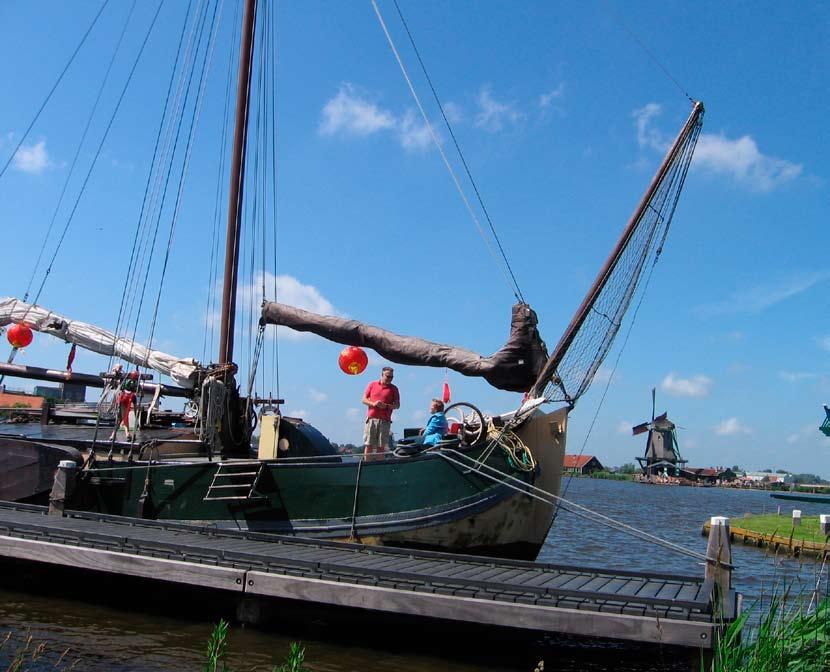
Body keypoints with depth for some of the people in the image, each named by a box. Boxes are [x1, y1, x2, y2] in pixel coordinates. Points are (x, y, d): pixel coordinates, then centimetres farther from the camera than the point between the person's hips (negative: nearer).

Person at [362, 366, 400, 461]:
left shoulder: (394, 389, 10)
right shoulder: (372, 385, 12)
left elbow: (397, 405, 7)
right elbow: (364, 399, 11)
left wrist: (386, 406, -12)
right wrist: (373, 403, -9)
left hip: (385, 420, 0)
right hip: (371, 419, 0)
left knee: (381, 446, -1)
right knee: (368, 445, -3)